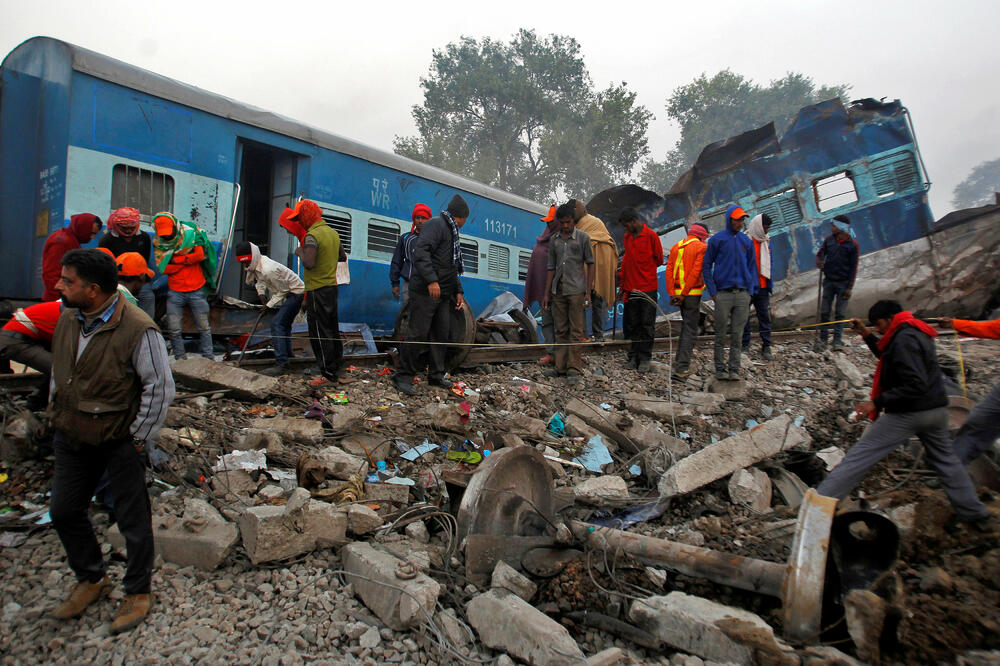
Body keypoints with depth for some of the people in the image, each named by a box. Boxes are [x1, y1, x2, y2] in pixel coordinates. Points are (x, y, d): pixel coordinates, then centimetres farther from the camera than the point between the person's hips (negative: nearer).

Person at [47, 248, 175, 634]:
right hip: (72, 438, 7)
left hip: (119, 442, -7)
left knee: (133, 519, 7)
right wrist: (58, 415, 14)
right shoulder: (68, 319, 1)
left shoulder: (138, 329, -22)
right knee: (63, 511, 17)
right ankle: (91, 579, 40)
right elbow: (58, 372, 17)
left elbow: (160, 388, -18)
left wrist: (139, 438, -13)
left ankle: (138, 592, 26)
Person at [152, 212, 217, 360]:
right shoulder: (158, 243, 0)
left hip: (196, 290, -2)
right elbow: (163, 268, -9)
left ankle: (209, 358, 17)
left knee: (204, 327, 5)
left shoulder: (191, 233, -6)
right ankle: (180, 359, 17)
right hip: (175, 291, 2)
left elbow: (200, 255, -17)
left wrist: (174, 260, -12)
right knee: (174, 329, 2)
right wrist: (188, 260, -15)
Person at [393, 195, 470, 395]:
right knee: (418, 334, -8)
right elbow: (420, 251, -23)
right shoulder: (435, 225, -8)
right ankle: (404, 376, 1)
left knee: (441, 334, 11)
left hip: (443, 294, 10)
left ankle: (436, 375, 20)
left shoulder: (452, 232, 24)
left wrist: (458, 291, 22)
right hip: (425, 291, -10)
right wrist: (431, 280, -30)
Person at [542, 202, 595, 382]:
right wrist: (547, 293, 10)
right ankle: (560, 367, 15)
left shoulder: (582, 238, 1)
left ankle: (574, 369, 1)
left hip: (576, 291, -4)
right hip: (558, 291, 4)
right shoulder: (554, 241, 12)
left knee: (575, 331, -3)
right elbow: (551, 268, 14)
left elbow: (590, 265, 1)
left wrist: (588, 292, -6)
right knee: (561, 330, 9)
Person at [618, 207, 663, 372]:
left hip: (648, 288, -5)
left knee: (646, 325, 2)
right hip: (630, 288, 5)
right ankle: (633, 357, 17)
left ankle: (644, 359, 8)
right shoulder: (627, 236, 11)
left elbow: (659, 260, 0)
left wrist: (642, 271, 4)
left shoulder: (651, 235, -6)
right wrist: (623, 275, 13)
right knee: (631, 325, 8)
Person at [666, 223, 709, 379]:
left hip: (677, 292, 7)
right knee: (690, 330, -3)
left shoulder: (676, 247, 12)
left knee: (686, 325, 23)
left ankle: (680, 359, 29)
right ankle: (681, 368, -6)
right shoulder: (702, 247, -6)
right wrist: (684, 294, -14)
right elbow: (696, 272, -16)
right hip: (692, 293, -6)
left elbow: (669, 270, 4)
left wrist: (672, 294, -1)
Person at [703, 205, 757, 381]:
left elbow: (752, 266, 16)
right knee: (721, 334, 2)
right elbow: (706, 266, 1)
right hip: (723, 294, -3)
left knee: (737, 335, 5)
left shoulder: (746, 241, 11)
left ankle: (734, 369, 11)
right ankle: (720, 369, 11)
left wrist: (751, 290, 6)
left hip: (743, 294, 3)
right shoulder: (716, 240, 0)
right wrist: (712, 292, -5)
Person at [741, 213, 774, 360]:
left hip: (762, 287, 5)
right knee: (744, 317, 4)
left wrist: (770, 284, 13)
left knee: (765, 316, 4)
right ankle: (745, 346, 14)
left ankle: (766, 347, 9)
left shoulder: (766, 241, 12)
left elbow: (769, 264, 17)